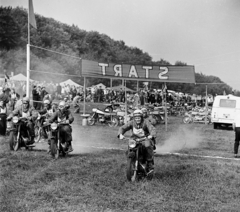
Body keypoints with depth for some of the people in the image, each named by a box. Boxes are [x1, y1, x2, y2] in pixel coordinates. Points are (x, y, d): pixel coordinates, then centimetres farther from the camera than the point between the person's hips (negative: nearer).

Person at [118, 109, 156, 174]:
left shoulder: (145, 123, -11)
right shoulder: (132, 122, -2)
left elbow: (152, 129, -25)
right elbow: (123, 128, -5)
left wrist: (151, 135, -48)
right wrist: (120, 134, -28)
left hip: (145, 139, -3)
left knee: (148, 145, -35)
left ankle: (150, 163, -24)